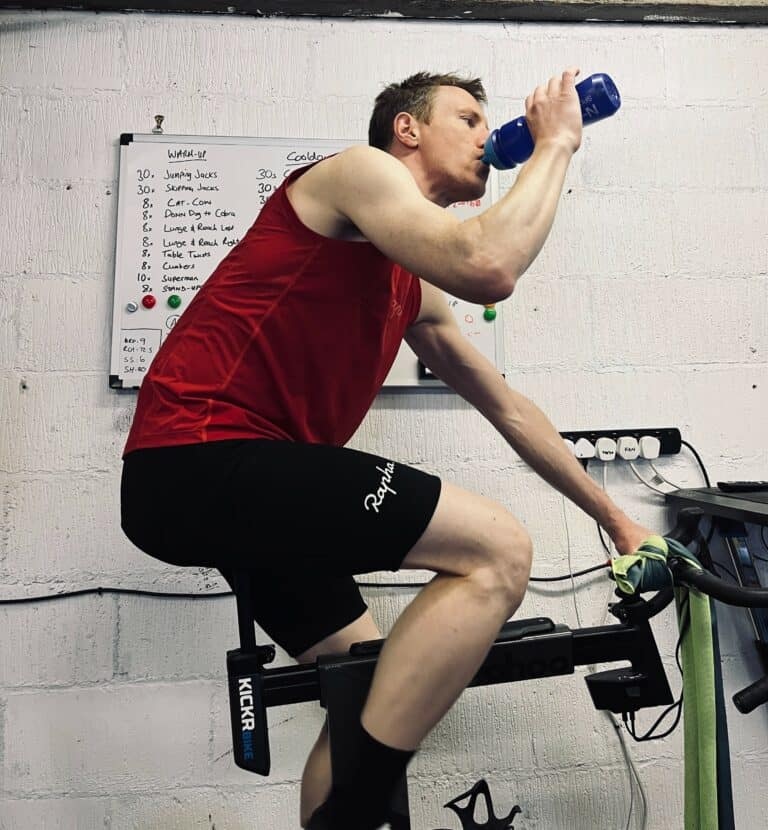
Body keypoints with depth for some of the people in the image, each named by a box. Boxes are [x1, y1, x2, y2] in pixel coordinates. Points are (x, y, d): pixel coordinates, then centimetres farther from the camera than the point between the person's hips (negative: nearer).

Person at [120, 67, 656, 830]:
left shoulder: (415, 290, 21)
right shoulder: (361, 170, -2)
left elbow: (507, 407, 23)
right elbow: (487, 268, -22)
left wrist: (612, 516, 27)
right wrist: (554, 145, -3)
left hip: (231, 476, 9)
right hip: (198, 458, -9)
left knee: (377, 691, 17)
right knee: (498, 549, -15)